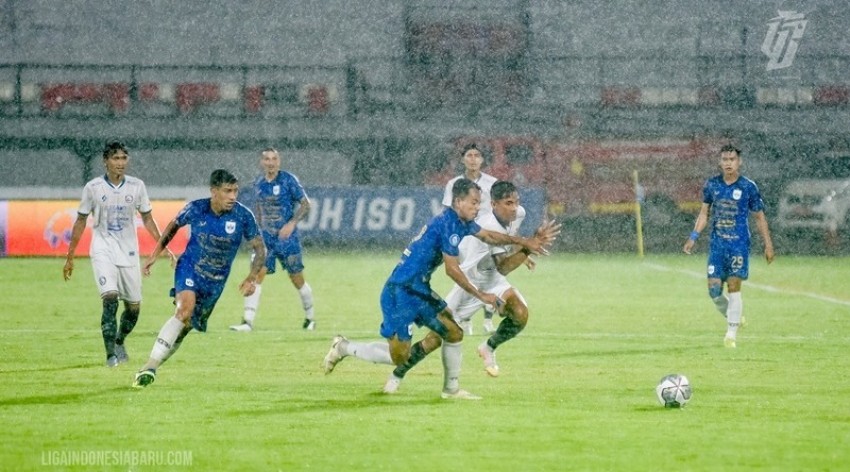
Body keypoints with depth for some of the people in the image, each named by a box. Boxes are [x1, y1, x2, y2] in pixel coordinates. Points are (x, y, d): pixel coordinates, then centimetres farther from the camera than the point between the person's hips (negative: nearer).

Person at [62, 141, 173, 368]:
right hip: (103, 251, -3)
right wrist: (70, 257, 6)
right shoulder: (93, 187, -5)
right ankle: (111, 354, -18)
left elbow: (147, 219, 11)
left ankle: (119, 342, 33)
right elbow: (80, 222, 4)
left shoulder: (136, 186, 0)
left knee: (134, 306, 4)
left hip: (129, 252, 3)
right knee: (110, 298, -21)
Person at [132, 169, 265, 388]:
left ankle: (155, 362, 30)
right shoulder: (196, 209, -13)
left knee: (189, 325, 8)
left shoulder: (243, 216, -15)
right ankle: (150, 367, -31)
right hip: (189, 268, -3)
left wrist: (252, 278, -16)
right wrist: (155, 254, 11)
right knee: (185, 307, -28)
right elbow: (174, 226, 8)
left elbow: (259, 248, -4)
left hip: (215, 281, 3)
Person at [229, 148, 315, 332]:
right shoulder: (258, 184, 5)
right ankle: (248, 321, -14)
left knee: (297, 280, 4)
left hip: (287, 238, -3)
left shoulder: (288, 180, -9)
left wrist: (292, 223, -21)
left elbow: (305, 204, -8)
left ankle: (309, 318, 25)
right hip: (266, 238, 3)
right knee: (256, 275, -12)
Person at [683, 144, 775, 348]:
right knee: (714, 289, -2)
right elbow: (704, 213, 15)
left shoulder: (748, 187, -3)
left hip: (739, 245, -3)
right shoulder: (712, 185, 5)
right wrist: (693, 237, 6)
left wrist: (768, 245, 2)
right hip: (717, 244, 3)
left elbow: (759, 217, 4)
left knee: (733, 286, -10)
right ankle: (735, 317, 24)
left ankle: (731, 334, -5)